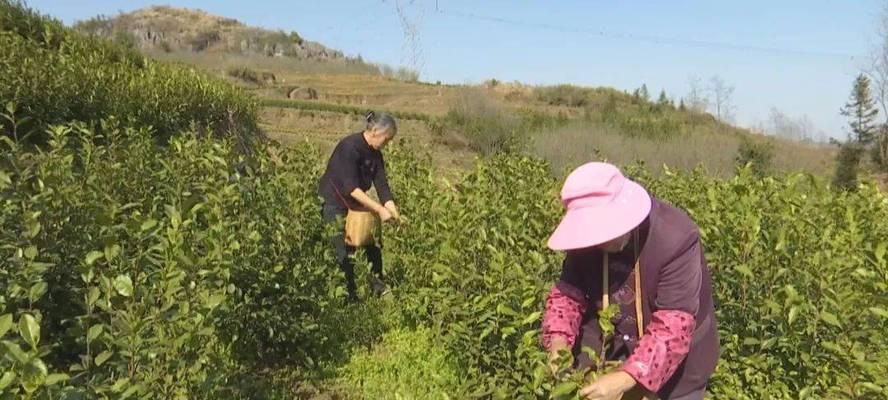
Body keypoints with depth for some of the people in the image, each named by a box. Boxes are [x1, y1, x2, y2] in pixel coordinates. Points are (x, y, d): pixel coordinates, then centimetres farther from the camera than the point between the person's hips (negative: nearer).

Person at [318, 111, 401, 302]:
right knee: (344, 254, -6)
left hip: (354, 206, 8)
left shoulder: (374, 154, 0)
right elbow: (350, 187, -29)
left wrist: (394, 211, -19)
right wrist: (380, 209, -31)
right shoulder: (350, 147, -24)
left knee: (372, 246, 7)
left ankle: (378, 288, 19)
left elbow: (382, 185, -4)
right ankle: (349, 296, 8)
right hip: (333, 205, -8)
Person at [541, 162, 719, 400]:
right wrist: (559, 339, -24)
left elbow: (673, 327, -32)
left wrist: (627, 377, -42)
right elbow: (569, 290, -5)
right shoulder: (586, 238, -15)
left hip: (675, 365, -3)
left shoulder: (676, 239, -30)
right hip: (606, 353, 4)